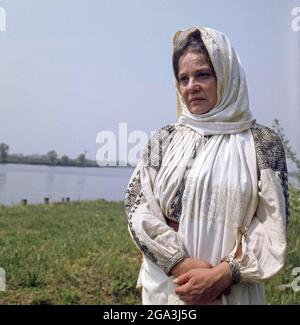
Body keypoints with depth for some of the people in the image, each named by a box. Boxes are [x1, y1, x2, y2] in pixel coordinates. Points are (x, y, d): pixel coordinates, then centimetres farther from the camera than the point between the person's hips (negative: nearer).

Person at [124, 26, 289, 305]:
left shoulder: (262, 142, -4)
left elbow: (272, 222, -7)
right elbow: (136, 205, -5)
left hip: (233, 289, -1)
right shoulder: (164, 140, 0)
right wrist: (181, 263, -16)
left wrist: (223, 274, -17)